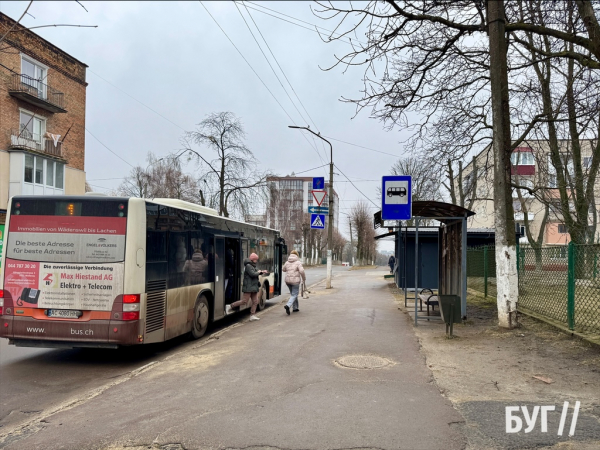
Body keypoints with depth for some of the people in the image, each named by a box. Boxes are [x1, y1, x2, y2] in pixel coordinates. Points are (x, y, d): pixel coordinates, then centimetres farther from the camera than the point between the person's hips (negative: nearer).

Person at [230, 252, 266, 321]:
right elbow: (252, 274, -24)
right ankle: (230, 306, 4)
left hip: (253, 287, 10)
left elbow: (255, 273, 26)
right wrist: (259, 272, -7)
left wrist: (261, 272, 11)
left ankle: (252, 316, 8)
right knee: (244, 301, -8)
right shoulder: (248, 266, -13)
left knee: (255, 302, 5)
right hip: (248, 288, -10)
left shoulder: (252, 266, 17)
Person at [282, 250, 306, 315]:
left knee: (293, 294, 20)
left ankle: (295, 308, 26)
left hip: (288, 280, 5)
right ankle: (288, 306, -23)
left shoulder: (287, 262, 5)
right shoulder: (298, 262, -9)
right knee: (294, 295, -1)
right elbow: (301, 271, -18)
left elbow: (283, 269, 21)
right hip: (295, 280, -5)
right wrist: (304, 279, -4)